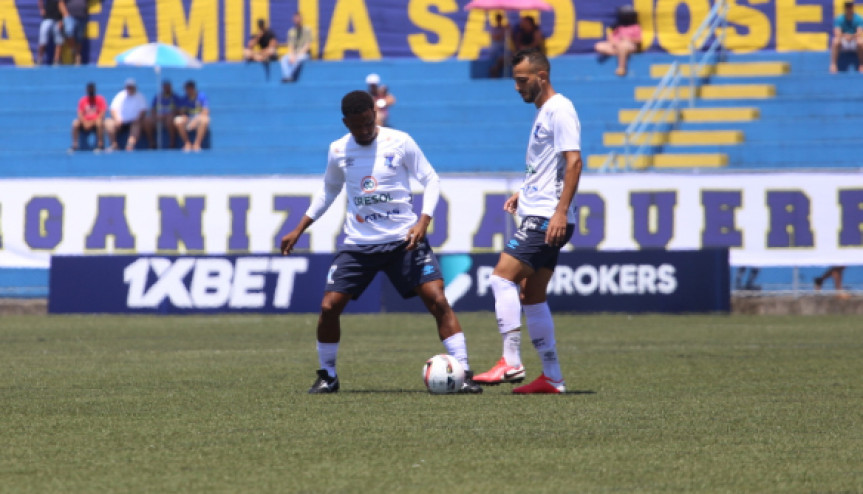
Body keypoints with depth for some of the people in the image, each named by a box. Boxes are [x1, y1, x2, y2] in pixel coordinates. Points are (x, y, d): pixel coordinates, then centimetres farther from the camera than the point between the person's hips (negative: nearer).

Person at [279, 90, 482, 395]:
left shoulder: (399, 143, -6)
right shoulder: (338, 151, 3)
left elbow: (431, 180, 0)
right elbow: (328, 192, 20)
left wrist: (423, 222, -14)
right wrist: (299, 230, 17)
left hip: (404, 240, -2)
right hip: (359, 243, 2)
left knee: (437, 299, -14)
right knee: (329, 306, -6)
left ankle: (463, 373, -9)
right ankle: (327, 375, 15)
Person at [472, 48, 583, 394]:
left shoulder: (559, 110, -11)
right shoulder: (542, 112, 20)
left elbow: (573, 162, -20)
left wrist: (561, 211, -25)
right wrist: (523, 194, 17)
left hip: (547, 219, -10)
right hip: (537, 215, 10)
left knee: (502, 277, -16)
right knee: (532, 296, 10)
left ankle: (511, 363, -18)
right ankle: (552, 378, 11)